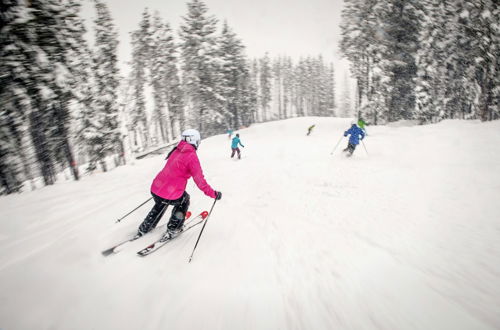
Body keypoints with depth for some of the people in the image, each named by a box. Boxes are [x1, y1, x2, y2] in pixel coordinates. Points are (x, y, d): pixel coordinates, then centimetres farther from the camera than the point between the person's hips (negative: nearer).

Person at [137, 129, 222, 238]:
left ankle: (144, 228, 46)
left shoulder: (176, 151, 8)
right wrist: (214, 194, -6)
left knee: (161, 204, 37)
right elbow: (200, 181, -15)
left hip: (154, 189, 7)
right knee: (184, 201, 26)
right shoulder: (191, 156, -14)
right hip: (170, 196, -6)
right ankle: (173, 229, 32)